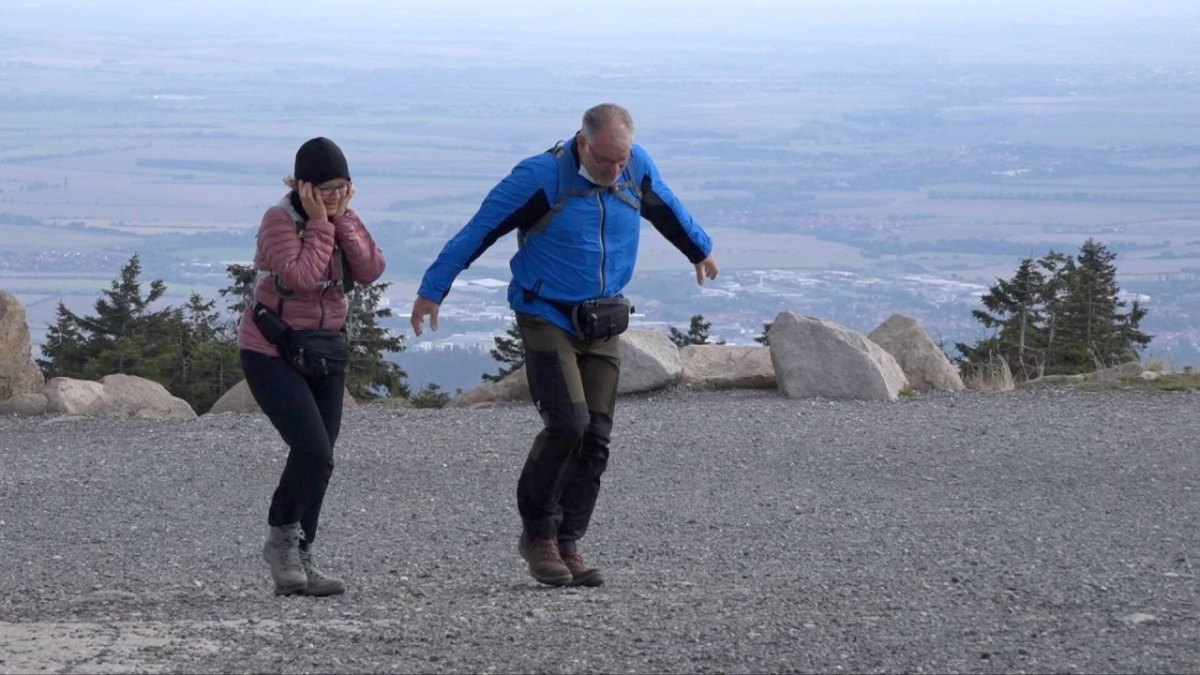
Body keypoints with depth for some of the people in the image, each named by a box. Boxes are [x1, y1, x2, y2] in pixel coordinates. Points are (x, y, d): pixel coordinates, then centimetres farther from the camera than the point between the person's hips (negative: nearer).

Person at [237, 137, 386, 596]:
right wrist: (319, 223, -21)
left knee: (316, 460, 5)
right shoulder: (279, 220, -14)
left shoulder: (344, 222, 5)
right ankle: (281, 538, -1)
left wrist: (343, 218, -14)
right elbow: (302, 275, -28)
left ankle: (298, 559, 13)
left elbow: (371, 271, -11)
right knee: (314, 452, -20)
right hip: (271, 353, -7)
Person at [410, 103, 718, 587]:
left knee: (596, 438, -1)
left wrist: (700, 250, 38)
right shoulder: (540, 178, -17)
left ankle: (566, 546, 5)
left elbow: (667, 210, 21)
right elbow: (479, 230, -10)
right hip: (547, 318, -5)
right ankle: (537, 534, -2)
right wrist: (432, 290, -7)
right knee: (568, 424, -19)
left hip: (603, 324, 5)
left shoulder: (637, 168, -1)